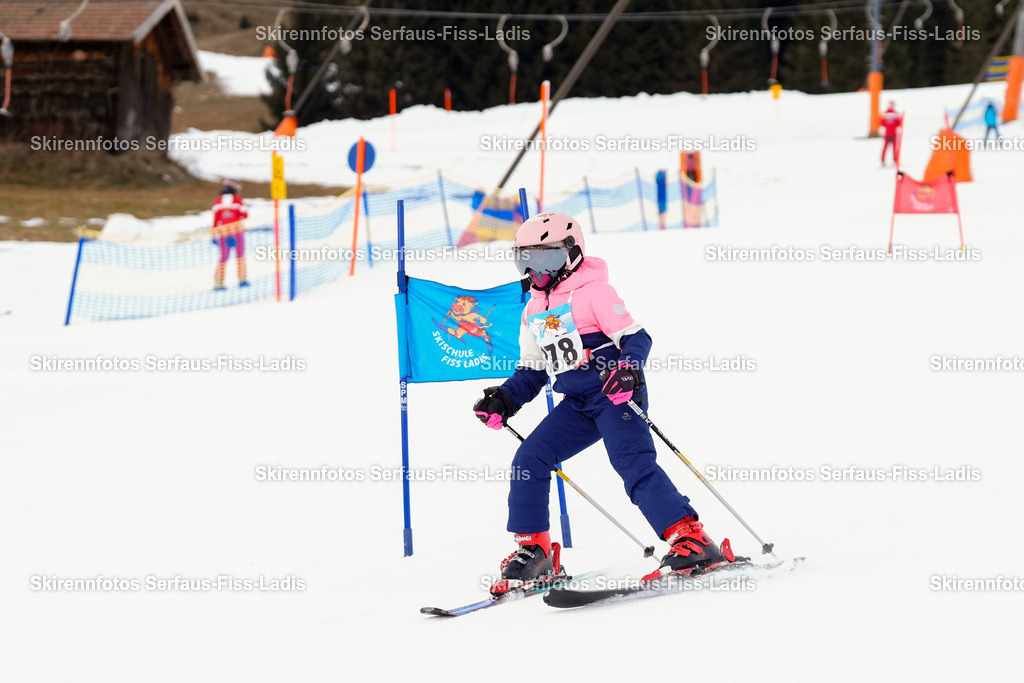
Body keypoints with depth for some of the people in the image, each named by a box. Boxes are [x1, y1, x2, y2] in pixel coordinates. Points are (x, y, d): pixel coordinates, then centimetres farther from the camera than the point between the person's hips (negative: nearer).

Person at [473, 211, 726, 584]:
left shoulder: (593, 291, -7)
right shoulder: (533, 310, 16)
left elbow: (635, 336, -13)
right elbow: (532, 371, 23)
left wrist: (628, 369, -32)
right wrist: (505, 399, 8)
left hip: (616, 395, -8)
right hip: (577, 405, 8)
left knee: (633, 463, -23)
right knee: (528, 460, -2)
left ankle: (692, 541, -26)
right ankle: (532, 550, 5)